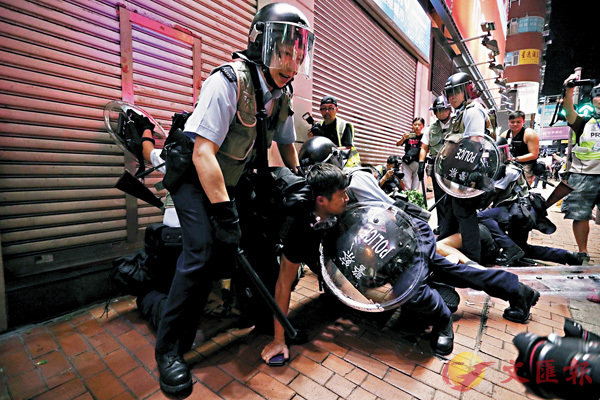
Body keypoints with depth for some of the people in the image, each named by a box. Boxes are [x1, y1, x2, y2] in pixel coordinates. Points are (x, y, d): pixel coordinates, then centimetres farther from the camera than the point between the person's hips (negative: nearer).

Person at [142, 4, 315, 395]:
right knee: (204, 251, -21)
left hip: (233, 179, 7)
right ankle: (169, 348, -1)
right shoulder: (229, 80, -23)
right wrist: (225, 213, -32)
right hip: (195, 176, -6)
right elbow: (203, 152, -28)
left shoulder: (283, 95, 0)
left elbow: (287, 144, 12)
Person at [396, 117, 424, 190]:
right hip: (406, 163, 0)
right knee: (407, 187, -2)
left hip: (418, 163, 0)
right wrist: (403, 139, -23)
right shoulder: (408, 135, 6)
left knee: (415, 188, -1)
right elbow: (398, 144, -3)